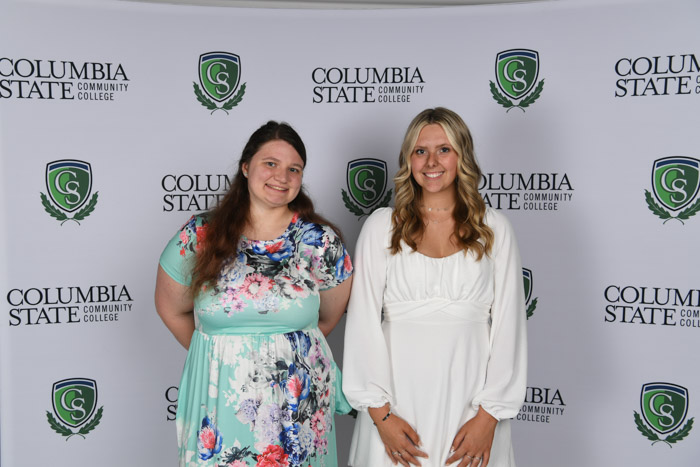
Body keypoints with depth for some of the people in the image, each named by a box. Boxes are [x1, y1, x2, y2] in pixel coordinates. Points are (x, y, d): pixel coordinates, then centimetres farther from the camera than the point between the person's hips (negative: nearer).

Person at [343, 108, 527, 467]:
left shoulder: (494, 229, 4)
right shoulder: (381, 226, 3)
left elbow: (508, 324, 2)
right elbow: (363, 322, 0)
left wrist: (489, 415, -5)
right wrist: (380, 413, -6)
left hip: (469, 405, 1)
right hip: (397, 405, 0)